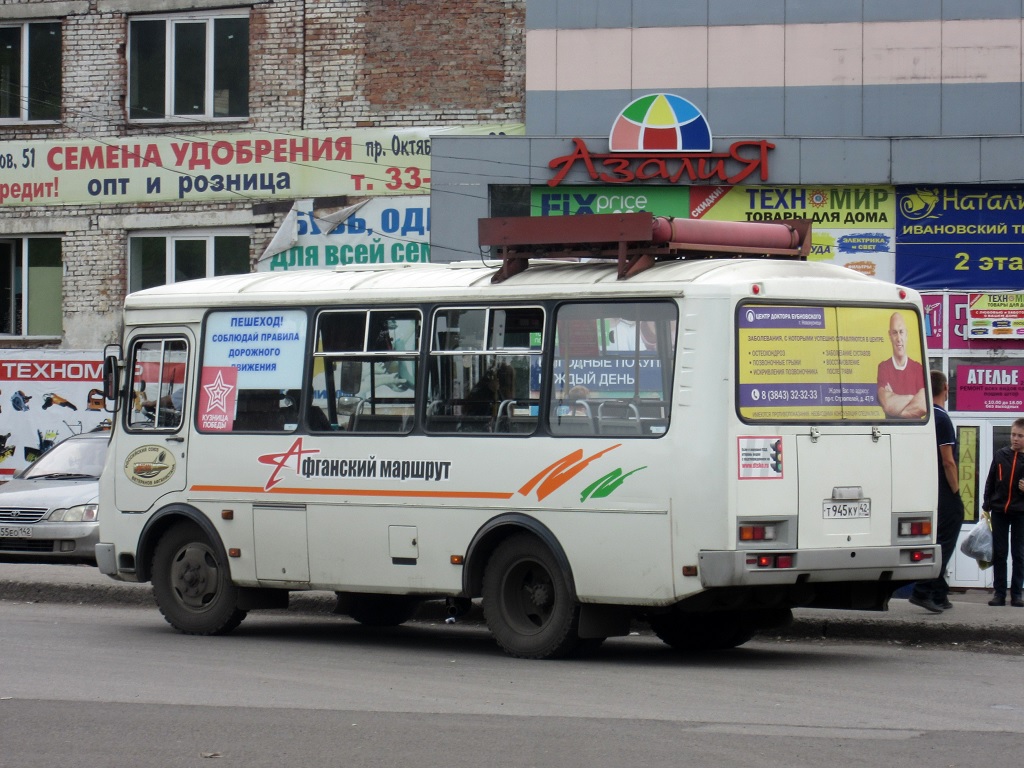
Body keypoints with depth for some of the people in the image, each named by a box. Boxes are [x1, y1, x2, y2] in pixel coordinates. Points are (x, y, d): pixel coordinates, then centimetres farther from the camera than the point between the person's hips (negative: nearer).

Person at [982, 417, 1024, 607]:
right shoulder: (1001, 456, 4)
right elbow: (990, 482, 9)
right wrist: (986, 506, 6)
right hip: (999, 511, 2)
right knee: (999, 554, 4)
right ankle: (999, 593, 8)